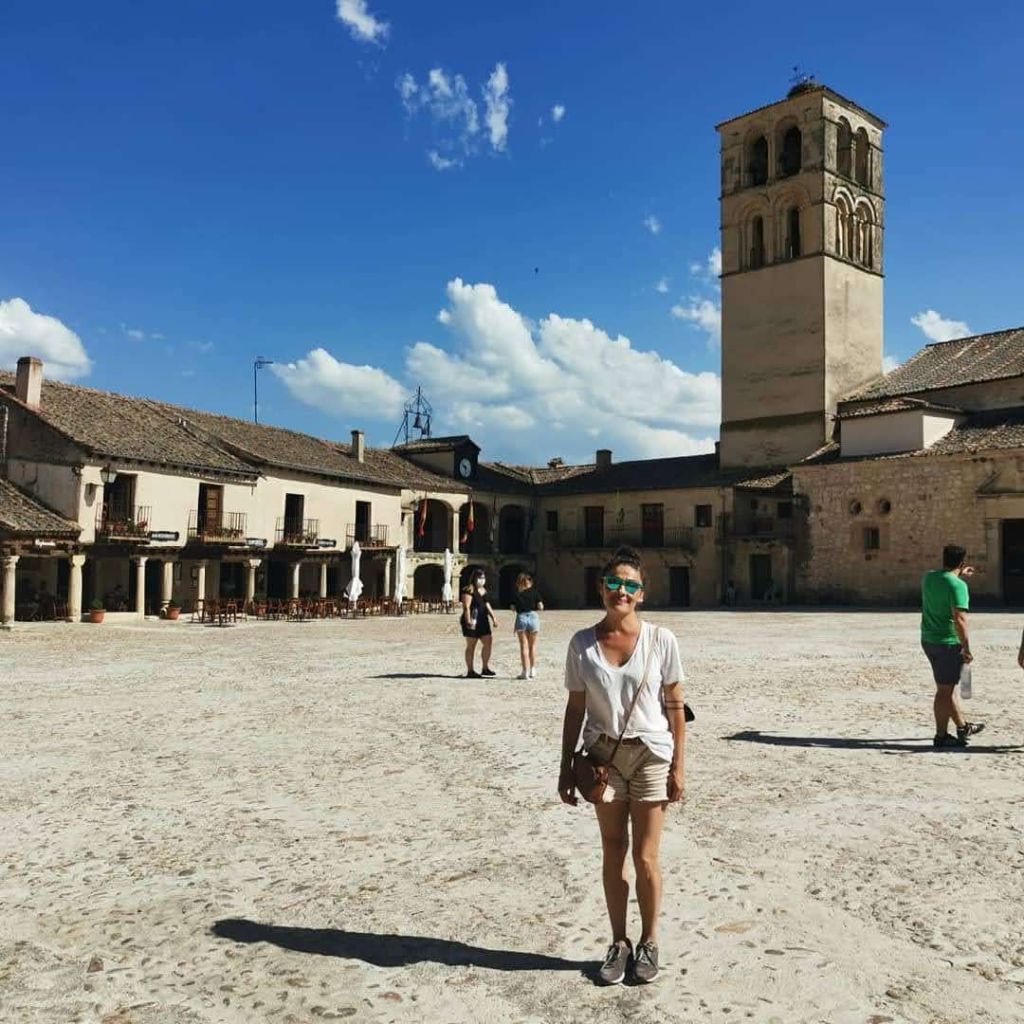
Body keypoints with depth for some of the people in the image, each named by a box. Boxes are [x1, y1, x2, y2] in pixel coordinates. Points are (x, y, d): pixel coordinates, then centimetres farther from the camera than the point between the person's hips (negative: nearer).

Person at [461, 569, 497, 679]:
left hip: (483, 620, 9)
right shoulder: (469, 590, -12)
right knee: (471, 646, -1)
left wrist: (493, 618, 16)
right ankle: (470, 671, 6)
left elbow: (487, 605, 21)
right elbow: (466, 607, -17)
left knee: (488, 642, 6)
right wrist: (468, 621, -23)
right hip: (472, 621, -9)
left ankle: (485, 668, 17)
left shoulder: (484, 590, 15)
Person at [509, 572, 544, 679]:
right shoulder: (534, 592, 1)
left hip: (521, 617, -1)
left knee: (524, 646, 4)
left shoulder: (516, 594, 0)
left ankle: (525, 671, 1)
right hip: (533, 616, 1)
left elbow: (513, 608, -2)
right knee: (532, 645, 15)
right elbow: (540, 607, -3)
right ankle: (533, 670, 19)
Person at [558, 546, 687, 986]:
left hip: (650, 755, -2)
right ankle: (619, 942, 29)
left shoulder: (660, 641, -8)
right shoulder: (582, 643, -3)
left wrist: (677, 766, -5)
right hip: (604, 755, 2)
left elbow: (675, 706, -3)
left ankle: (649, 942, 26)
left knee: (645, 857, 4)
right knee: (612, 854, 12)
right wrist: (566, 767, 4)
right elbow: (575, 708, 3)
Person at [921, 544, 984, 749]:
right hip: (948, 642, -8)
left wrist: (960, 577, 32)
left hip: (928, 639, 8)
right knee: (945, 690, 2)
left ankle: (962, 726, 36)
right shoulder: (958, 586, -18)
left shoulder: (928, 577, 5)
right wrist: (967, 649, -19)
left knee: (946, 687, 19)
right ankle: (941, 736, 10)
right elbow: (959, 619, -25)